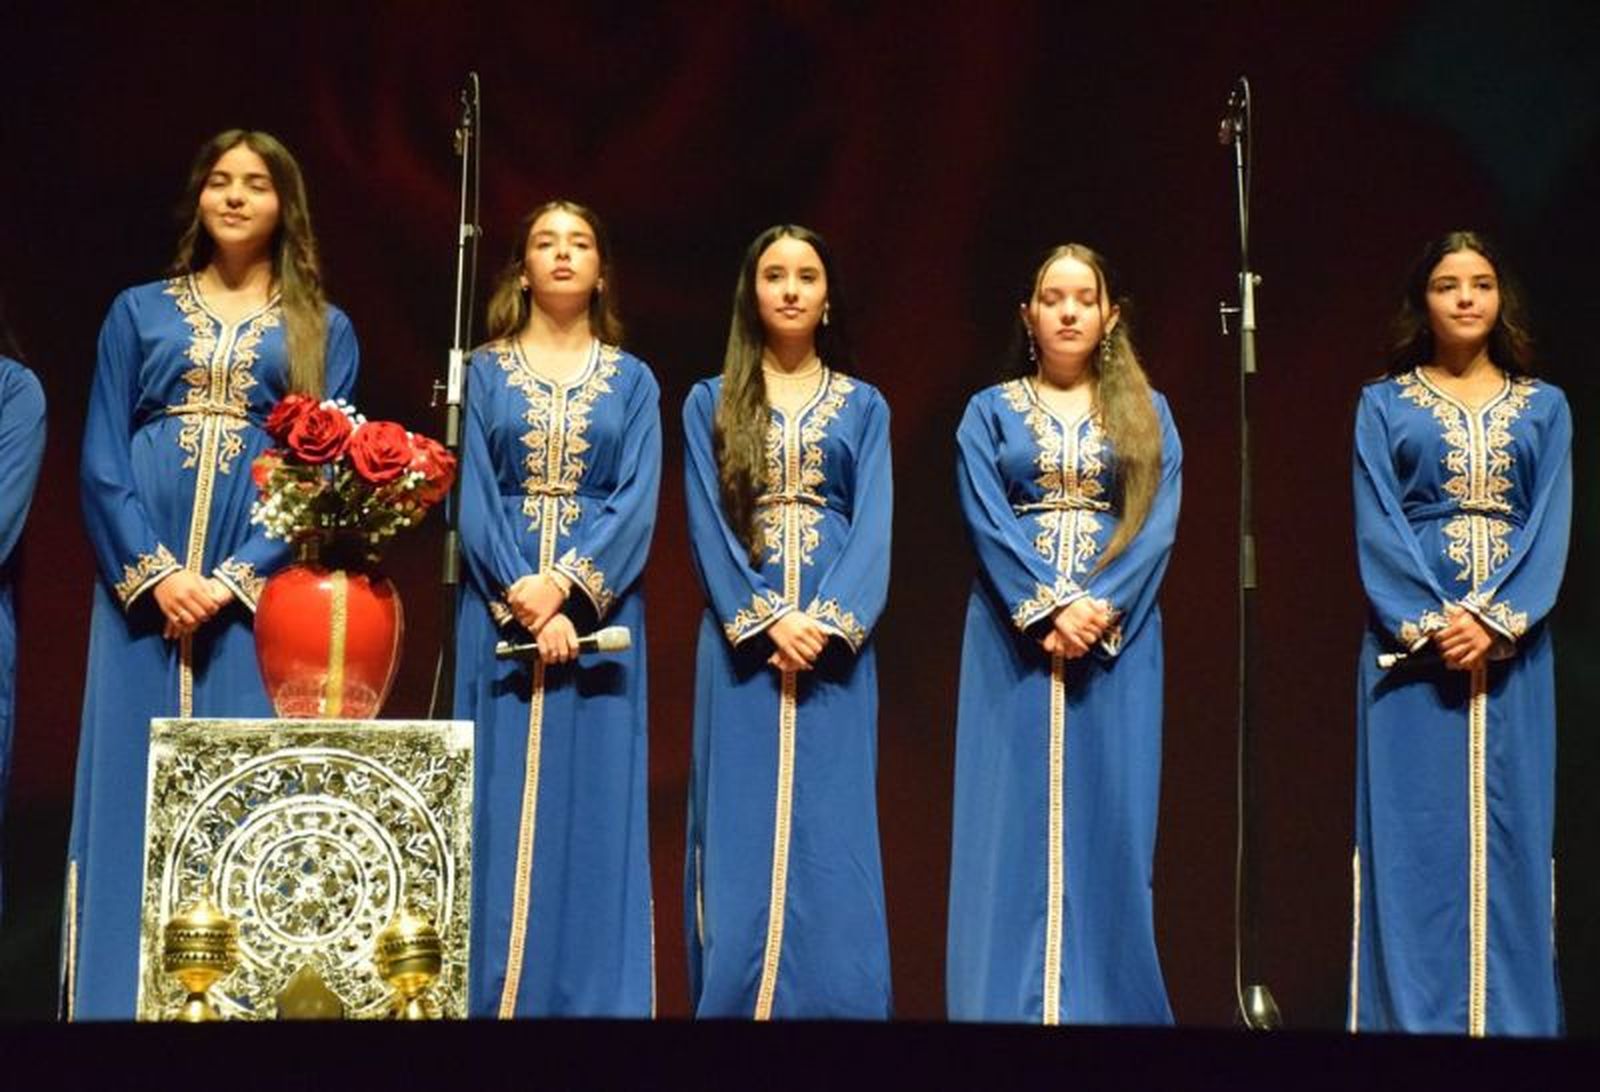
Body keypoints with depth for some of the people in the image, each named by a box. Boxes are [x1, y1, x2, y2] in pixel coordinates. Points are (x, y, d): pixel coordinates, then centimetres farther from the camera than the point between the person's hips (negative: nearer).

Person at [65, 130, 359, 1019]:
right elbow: (101, 461, 5)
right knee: (131, 795, 0)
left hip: (258, 594, -1)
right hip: (143, 586, 1)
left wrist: (234, 580, -11)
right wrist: (155, 574, -10)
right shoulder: (140, 311, 12)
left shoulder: (322, 329, 10)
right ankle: (118, 1002, 4)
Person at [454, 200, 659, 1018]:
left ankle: (591, 1001, 3)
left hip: (598, 611, 0)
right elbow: (472, 498, -1)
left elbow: (638, 502, -1)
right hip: (500, 611, 0)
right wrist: (524, 601, -14)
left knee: (591, 807, -1)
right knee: (503, 804, -1)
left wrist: (565, 587, -16)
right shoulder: (486, 372, 8)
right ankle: (496, 997, 3)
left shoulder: (632, 381, 10)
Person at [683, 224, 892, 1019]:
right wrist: (767, 622, -13)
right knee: (741, 827, -1)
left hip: (835, 636, 1)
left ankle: (831, 1003, 3)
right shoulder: (711, 403, 9)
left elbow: (874, 527, 1)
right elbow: (706, 526, 0)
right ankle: (738, 1002, 3)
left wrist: (827, 621, -14)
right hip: (742, 638, 0)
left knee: (832, 829, -1)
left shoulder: (863, 407, 11)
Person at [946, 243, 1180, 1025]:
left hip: (1117, 640, 1)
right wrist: (1049, 610, -16)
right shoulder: (990, 413, 9)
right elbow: (987, 523, -3)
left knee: (1109, 824, 0)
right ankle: (1014, 1004, 0)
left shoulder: (1147, 413, 12)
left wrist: (1098, 612, -15)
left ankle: (1107, 1003, 4)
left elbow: (1157, 525, 0)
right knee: (1013, 824, -3)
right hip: (1015, 640, -1)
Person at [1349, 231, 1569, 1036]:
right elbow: (1376, 527, -1)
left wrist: (1495, 621, -13)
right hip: (1410, 640, -1)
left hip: (1513, 645, 2)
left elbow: (1551, 527, 2)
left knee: (1509, 826, 1)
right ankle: (1414, 1014, 0)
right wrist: (1431, 626, -14)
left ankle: (1510, 1013, 6)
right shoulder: (1384, 404, 8)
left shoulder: (1544, 408, 12)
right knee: (1414, 829, -3)